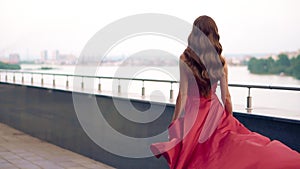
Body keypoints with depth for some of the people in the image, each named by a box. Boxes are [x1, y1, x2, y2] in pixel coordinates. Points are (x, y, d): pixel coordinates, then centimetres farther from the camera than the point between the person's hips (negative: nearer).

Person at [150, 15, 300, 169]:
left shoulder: (185, 59, -11)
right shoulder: (220, 61, -1)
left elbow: (183, 95, -12)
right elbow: (226, 96, 2)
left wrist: (173, 124, -5)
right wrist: (231, 121, 15)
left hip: (191, 112, -3)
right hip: (214, 111, 3)